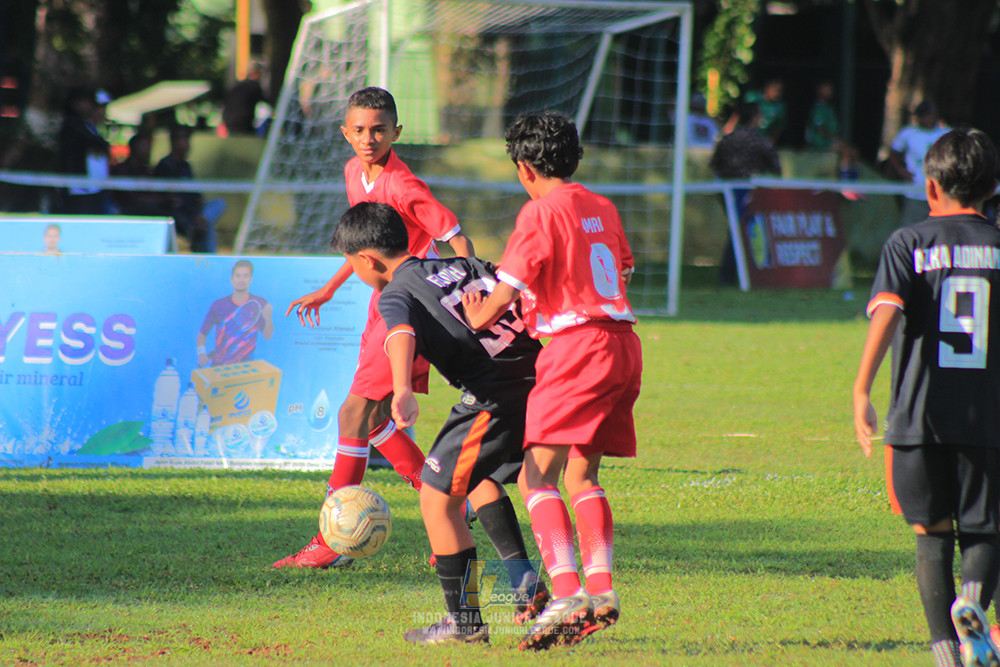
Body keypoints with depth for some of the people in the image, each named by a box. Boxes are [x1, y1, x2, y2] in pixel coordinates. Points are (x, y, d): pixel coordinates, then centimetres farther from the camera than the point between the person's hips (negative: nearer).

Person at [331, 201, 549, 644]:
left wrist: (402, 390, -45)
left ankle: (464, 620, 6)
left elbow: (402, 334, -26)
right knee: (480, 479, 29)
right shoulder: (464, 267, 18)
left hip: (496, 399, -8)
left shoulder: (396, 295, -3)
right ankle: (526, 585, 25)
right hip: (537, 376, 8)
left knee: (438, 498, 3)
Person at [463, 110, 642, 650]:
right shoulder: (601, 208, 17)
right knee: (581, 475, 16)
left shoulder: (541, 212, -6)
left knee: (537, 475, -12)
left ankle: (566, 593, -26)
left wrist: (479, 319, 10)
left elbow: (507, 287, -11)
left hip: (577, 344, -8)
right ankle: (599, 589, 7)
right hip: (623, 342, 9)